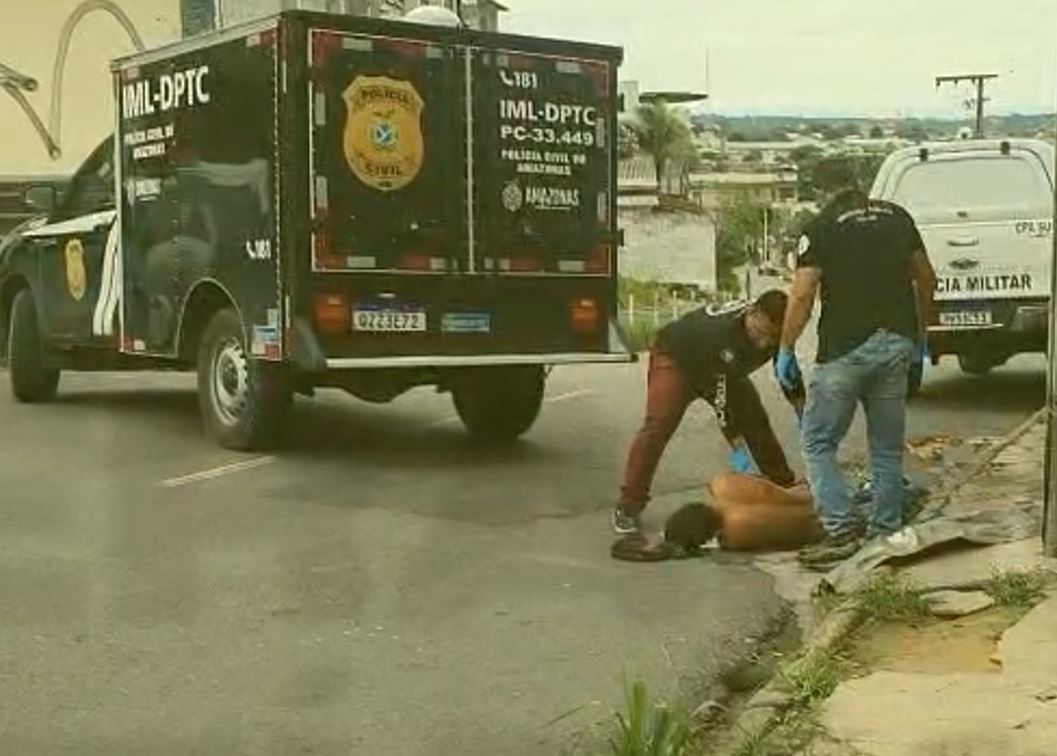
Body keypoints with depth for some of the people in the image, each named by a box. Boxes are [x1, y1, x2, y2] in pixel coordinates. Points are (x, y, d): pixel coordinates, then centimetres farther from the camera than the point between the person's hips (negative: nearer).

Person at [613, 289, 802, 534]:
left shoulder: (776, 335, -21)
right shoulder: (721, 331, -42)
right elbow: (720, 397, -38)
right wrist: (737, 446, -35)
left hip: (724, 370, 7)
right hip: (676, 358, -7)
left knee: (756, 421, 1)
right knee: (658, 426, -23)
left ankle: (785, 487, 18)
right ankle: (628, 506, -21)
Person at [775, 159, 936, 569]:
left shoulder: (821, 228, -6)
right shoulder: (897, 216, 10)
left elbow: (802, 295, -13)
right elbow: (926, 278, 15)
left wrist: (785, 350, -3)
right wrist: (920, 335, 25)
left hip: (845, 348, -5)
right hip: (896, 345, 5)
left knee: (818, 442, 5)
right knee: (887, 447, 14)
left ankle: (841, 530, -4)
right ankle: (885, 533, 18)